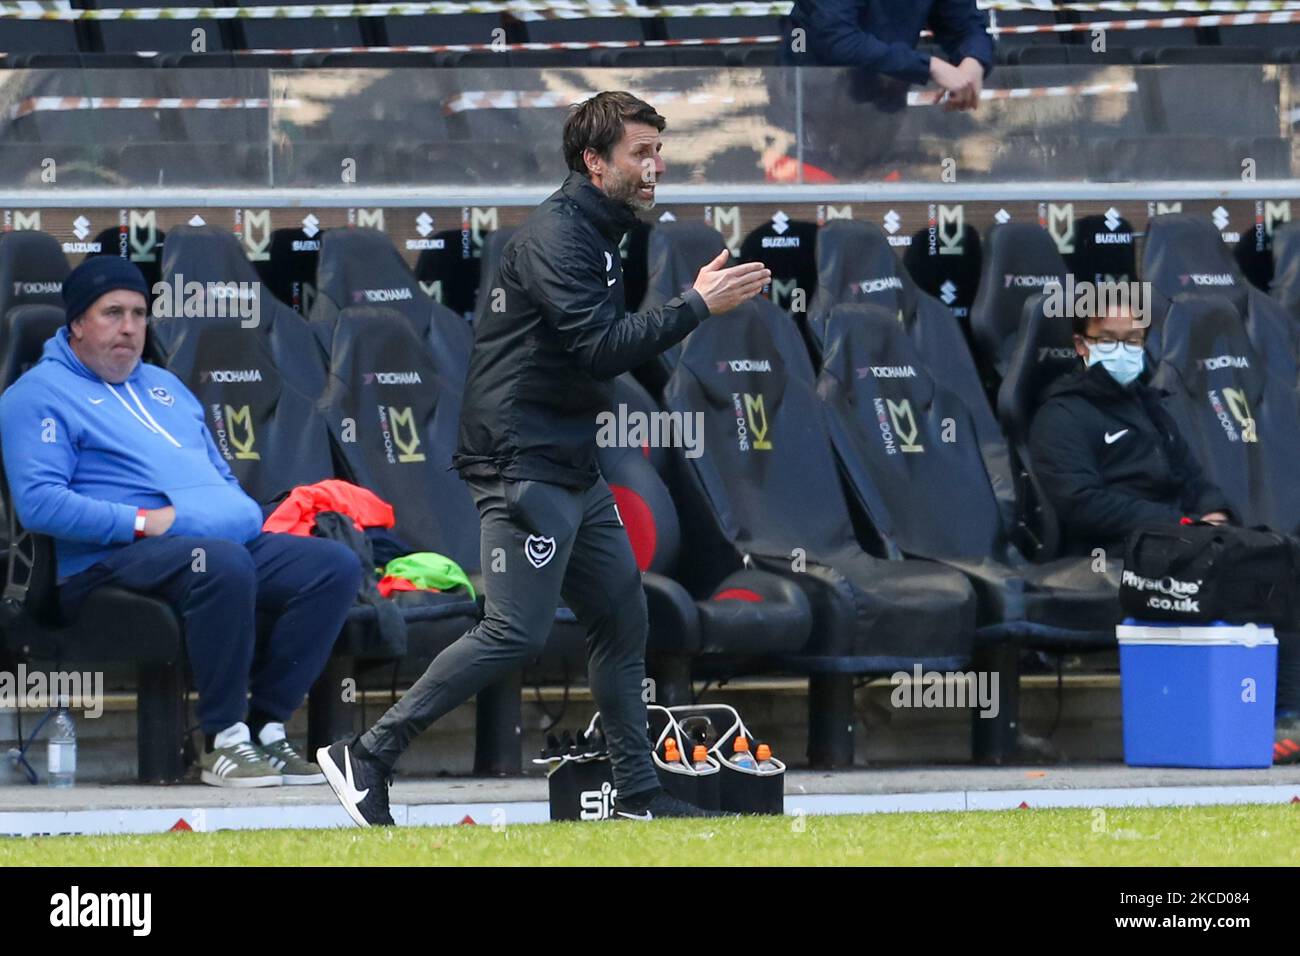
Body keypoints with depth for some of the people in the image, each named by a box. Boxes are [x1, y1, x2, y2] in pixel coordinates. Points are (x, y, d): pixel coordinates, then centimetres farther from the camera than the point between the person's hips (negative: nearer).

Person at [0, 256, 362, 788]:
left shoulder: (163, 386, 29)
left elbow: (220, 475, 33)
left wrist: (244, 516, 9)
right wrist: (142, 521, -16)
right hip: (113, 559, -8)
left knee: (335, 566, -13)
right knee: (222, 563, -39)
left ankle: (266, 727, -14)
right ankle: (222, 741, -29)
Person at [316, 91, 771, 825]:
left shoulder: (598, 235, 17)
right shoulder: (556, 236, -15)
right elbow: (602, 346, -25)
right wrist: (697, 306, -21)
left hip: (573, 469, 11)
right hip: (525, 463, -11)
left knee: (622, 616, 11)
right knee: (518, 633, -13)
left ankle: (639, 795, 17)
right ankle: (368, 757, -9)